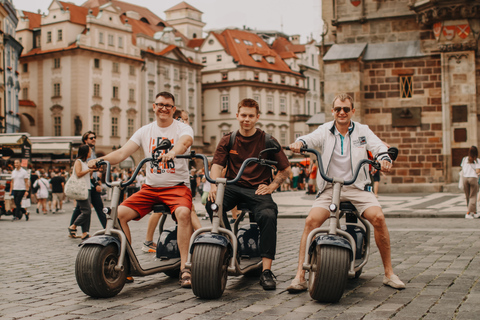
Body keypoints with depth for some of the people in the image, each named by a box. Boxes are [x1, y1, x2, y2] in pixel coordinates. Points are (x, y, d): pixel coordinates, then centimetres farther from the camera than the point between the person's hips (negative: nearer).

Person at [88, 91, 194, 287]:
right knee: (119, 213, -16)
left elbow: (186, 141, -27)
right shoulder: (145, 131, 11)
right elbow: (123, 152, 0)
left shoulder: (182, 128, -2)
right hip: (150, 187, 4)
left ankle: (185, 268, -26)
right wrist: (101, 159, -20)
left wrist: (173, 152, -51)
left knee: (183, 213, -35)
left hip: (177, 186, -4)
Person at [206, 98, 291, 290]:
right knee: (212, 203, -31)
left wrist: (271, 186, -6)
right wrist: (214, 185, -20)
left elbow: (285, 169, 10)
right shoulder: (228, 141, 12)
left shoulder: (267, 141, 7)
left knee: (268, 215, -33)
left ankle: (266, 270, -27)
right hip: (233, 188, 2)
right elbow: (217, 165, 0)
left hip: (258, 190, -2)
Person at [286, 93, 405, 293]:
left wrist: (385, 159, -24)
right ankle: (300, 276, -16)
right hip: (329, 188, 0)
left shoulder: (363, 131, 11)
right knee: (311, 220, -23)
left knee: (378, 217, -23)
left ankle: (389, 273, -8)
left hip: (357, 188, 0)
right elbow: (311, 139, -10)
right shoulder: (325, 130, 8)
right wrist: (299, 143, -34)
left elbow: (379, 147, -1)